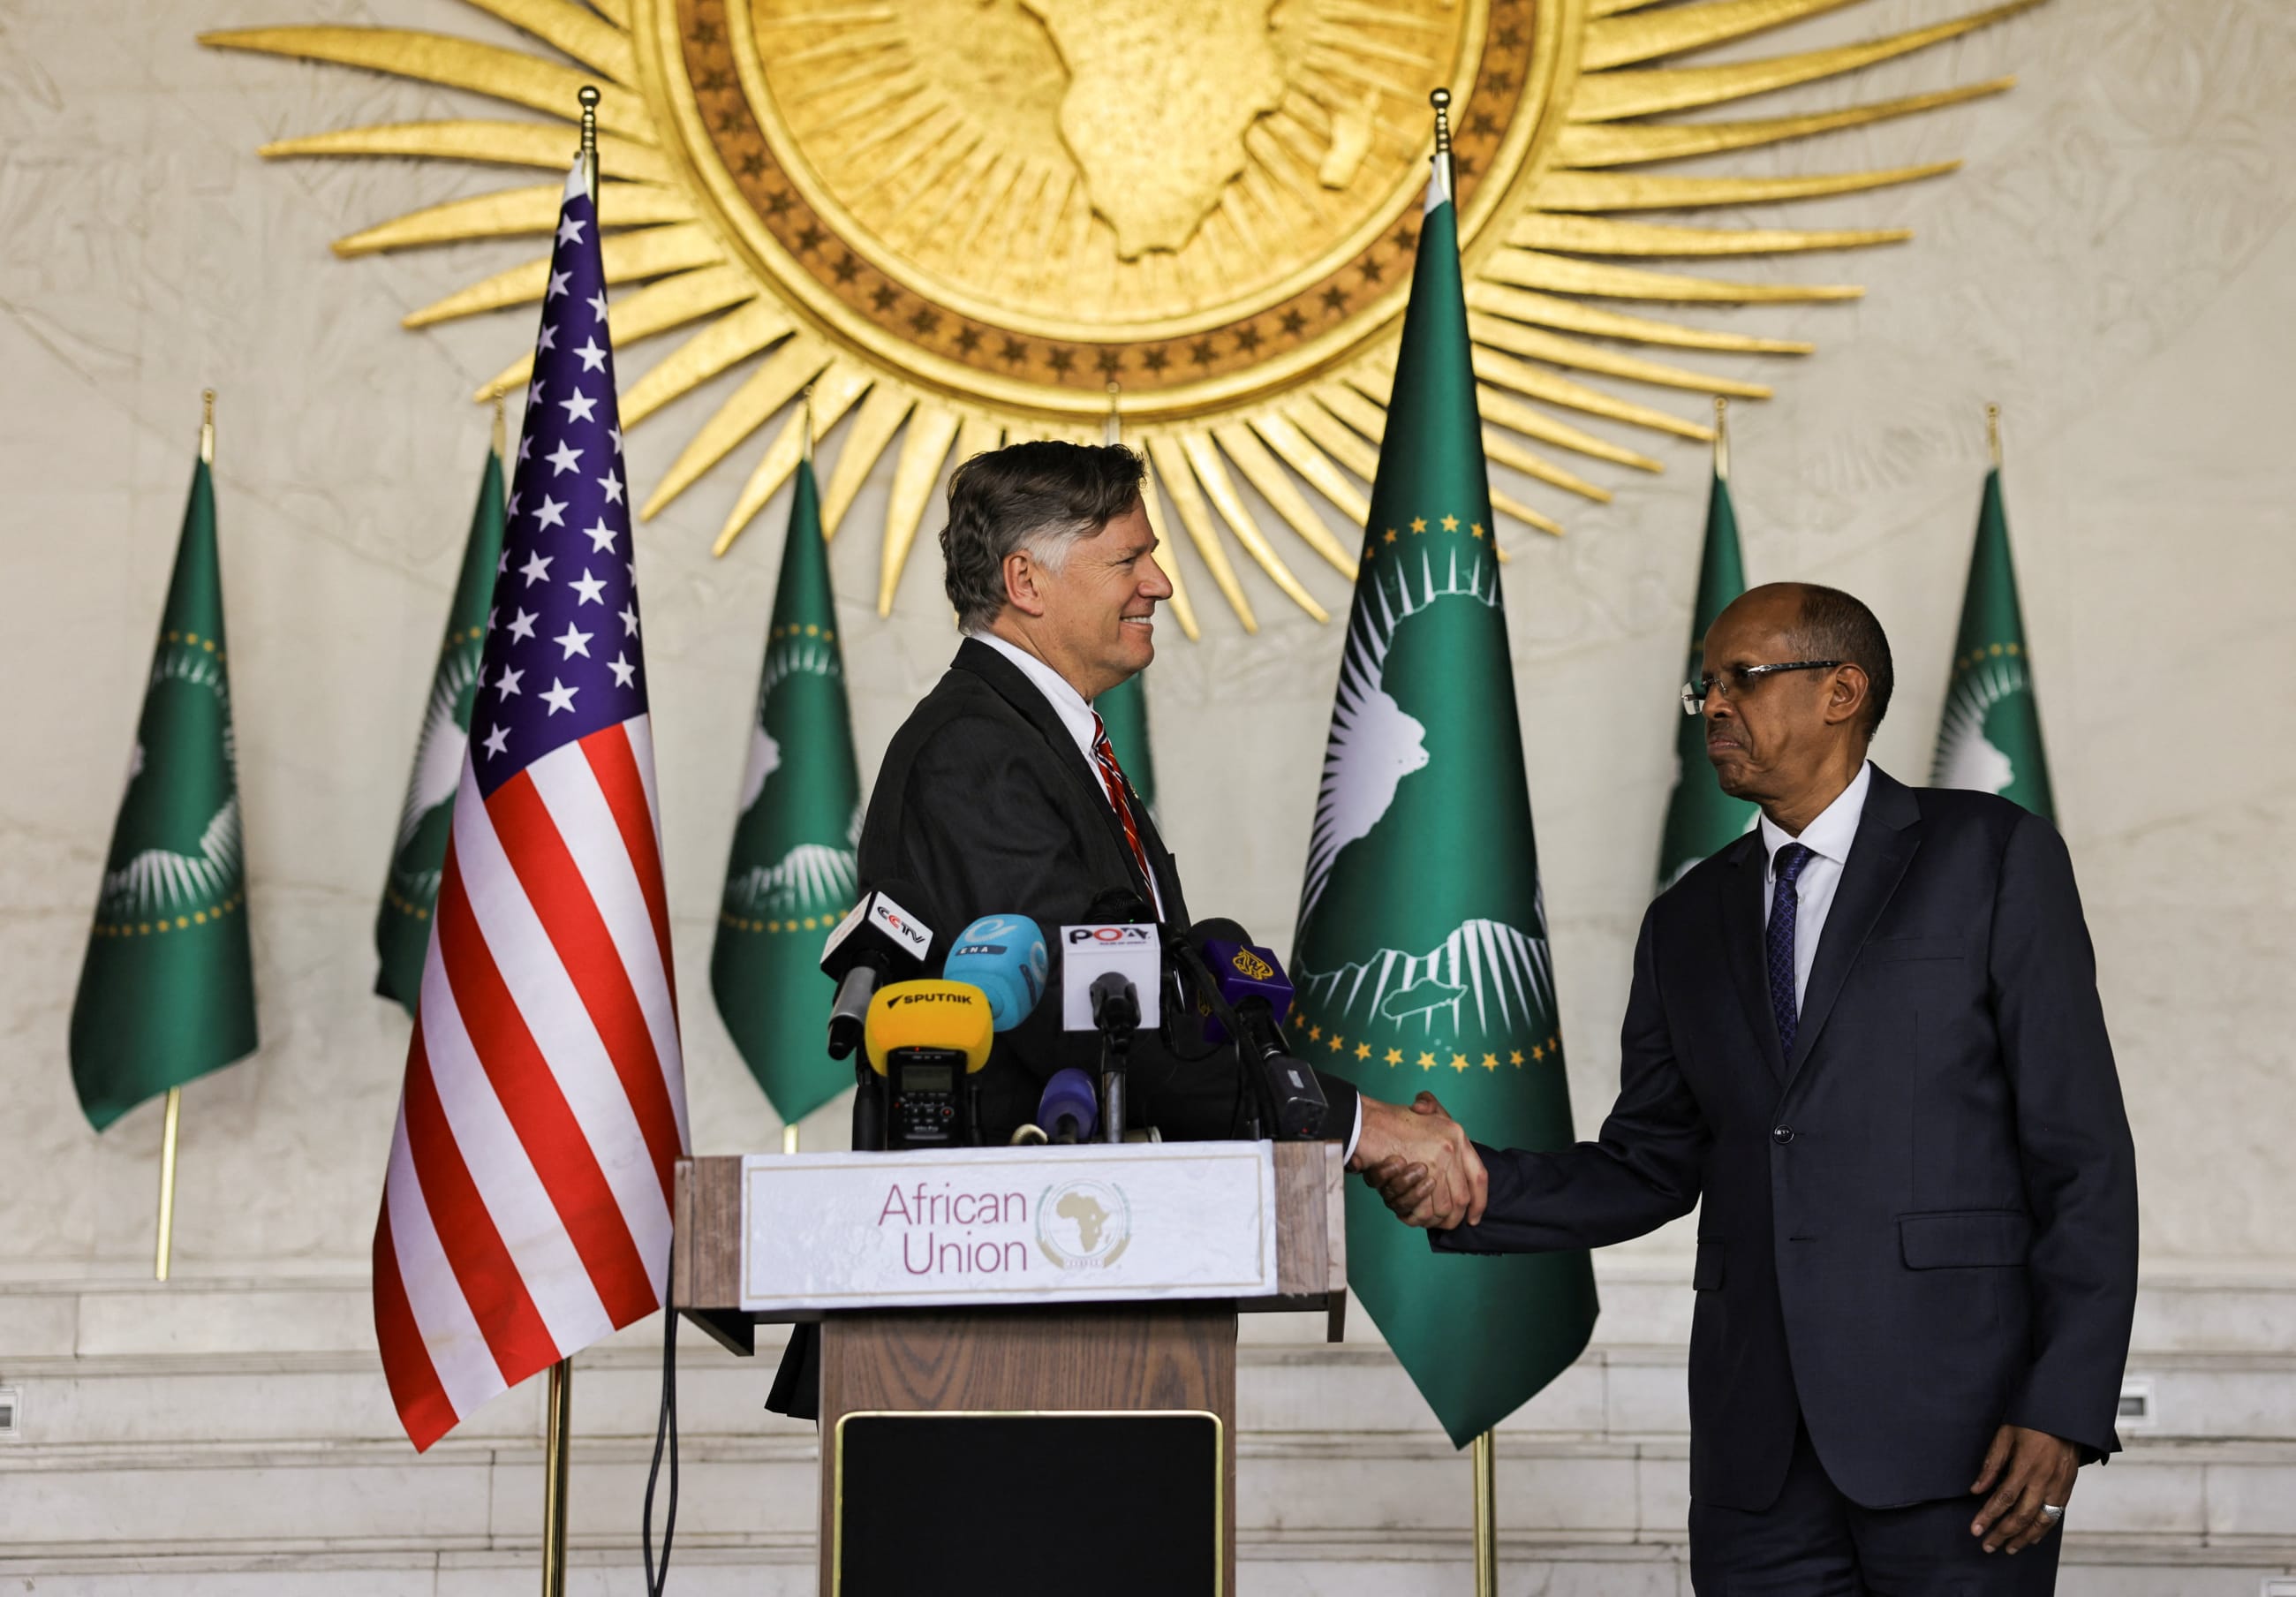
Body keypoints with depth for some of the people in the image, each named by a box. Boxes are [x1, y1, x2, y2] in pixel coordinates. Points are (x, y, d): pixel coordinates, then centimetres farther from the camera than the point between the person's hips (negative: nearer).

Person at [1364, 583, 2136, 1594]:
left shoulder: (1992, 857, 1)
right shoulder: (1688, 923, 16)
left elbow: (2082, 1150, -3)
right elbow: (1650, 1168, 15)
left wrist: (2066, 1407, -11)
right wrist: (1471, 1186, -3)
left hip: (1954, 1424, -4)